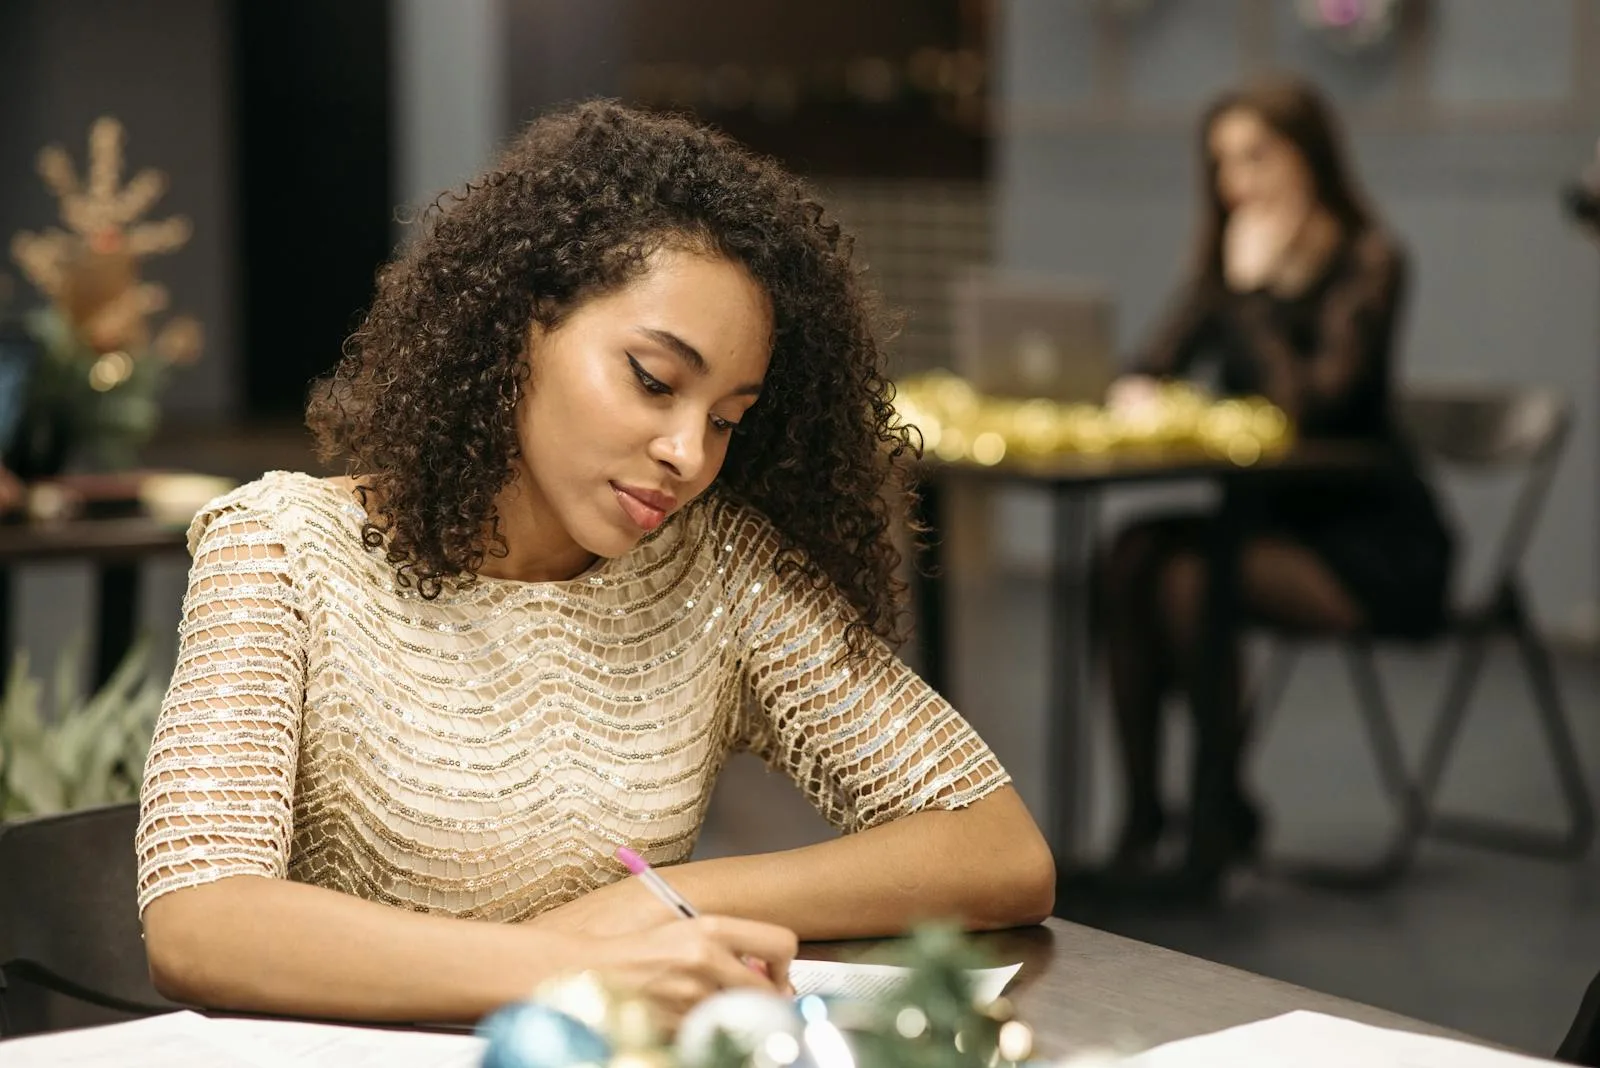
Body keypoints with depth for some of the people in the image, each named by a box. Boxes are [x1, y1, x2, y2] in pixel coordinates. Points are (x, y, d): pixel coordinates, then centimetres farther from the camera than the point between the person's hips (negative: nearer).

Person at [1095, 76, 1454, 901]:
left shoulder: (1368, 260, -12)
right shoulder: (1229, 260, 9)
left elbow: (1308, 403, -25)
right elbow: (1151, 368, 1)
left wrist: (1256, 289, -23)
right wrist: (1136, 393, -21)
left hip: (1374, 544, -7)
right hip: (1277, 518, 7)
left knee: (1188, 579, -29)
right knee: (1128, 559, -20)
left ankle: (1218, 825, -16)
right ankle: (1141, 816, -17)